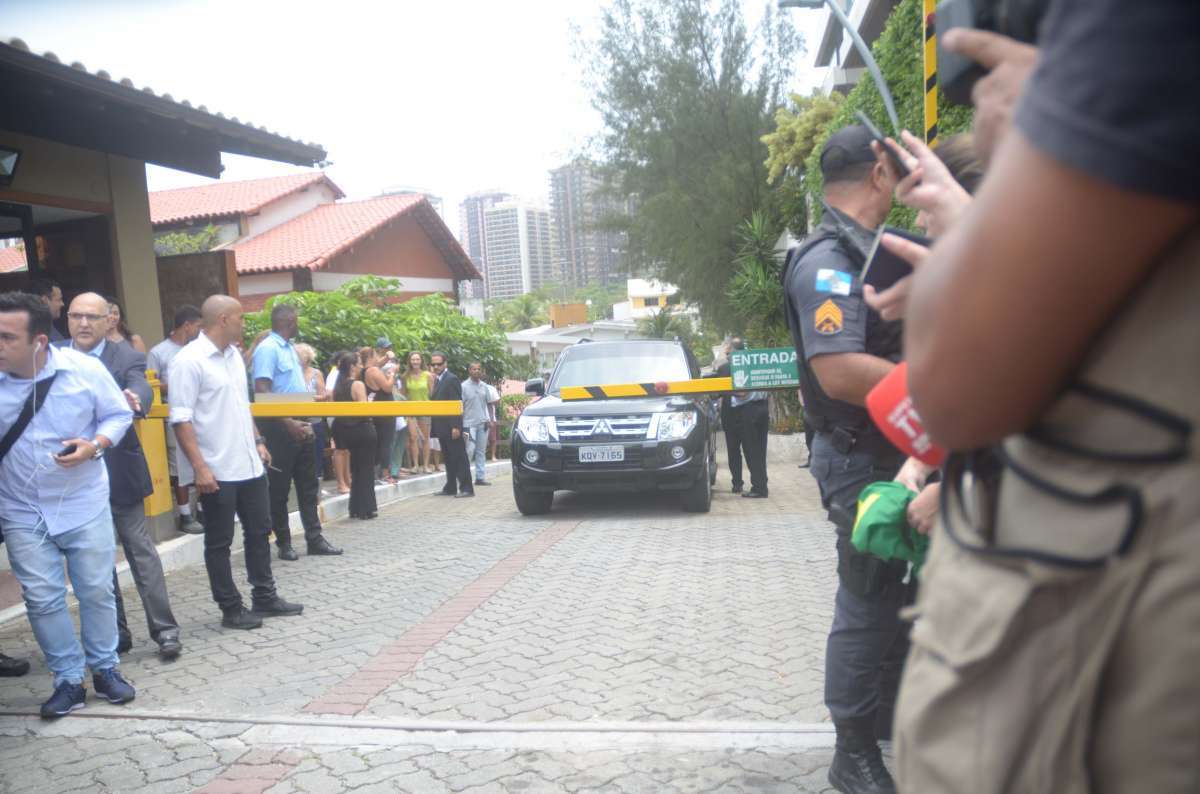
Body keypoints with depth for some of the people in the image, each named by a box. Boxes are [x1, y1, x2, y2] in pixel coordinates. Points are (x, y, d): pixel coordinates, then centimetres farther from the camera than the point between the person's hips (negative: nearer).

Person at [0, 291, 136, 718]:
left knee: (97, 591, 9)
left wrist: (94, 446, -19)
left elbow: (119, 415, -3)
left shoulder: (84, 369, -13)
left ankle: (105, 668, 27)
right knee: (42, 600, 5)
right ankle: (68, 680, 21)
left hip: (84, 504, -1)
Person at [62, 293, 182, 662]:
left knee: (141, 551, 1)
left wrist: (135, 399, -47)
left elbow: (142, 389, -24)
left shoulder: (126, 357, -5)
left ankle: (165, 629, 8)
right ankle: (114, 632, 24)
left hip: (119, 473, -3)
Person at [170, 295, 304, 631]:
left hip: (249, 464, 8)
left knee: (259, 531, 14)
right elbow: (181, 418, -18)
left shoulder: (234, 354, 11)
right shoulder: (189, 361, -14)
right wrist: (200, 467, -22)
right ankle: (231, 609, 16)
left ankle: (264, 597, 26)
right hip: (217, 471, -8)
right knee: (219, 542, 6)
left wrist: (258, 441, 16)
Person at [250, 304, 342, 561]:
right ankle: (283, 543, 13)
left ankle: (314, 539, 17)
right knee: (279, 488, 3)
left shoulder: (289, 348, 13)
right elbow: (262, 392, -21)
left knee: (308, 484, 10)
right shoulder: (268, 349, -14)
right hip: (280, 427, -9)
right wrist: (288, 423, -25)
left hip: (298, 426, 9)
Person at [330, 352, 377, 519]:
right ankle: (367, 509, 6)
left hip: (346, 431, 7)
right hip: (362, 429, -7)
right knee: (366, 469, 3)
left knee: (355, 469, 18)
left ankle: (356, 508, 20)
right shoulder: (358, 384, -15)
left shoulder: (338, 386, 6)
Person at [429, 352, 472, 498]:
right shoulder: (437, 380, 16)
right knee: (449, 458, 12)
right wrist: (435, 426, 11)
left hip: (451, 426, -8)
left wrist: (456, 426, -21)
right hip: (442, 427, 8)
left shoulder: (452, 379, -10)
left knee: (459, 458, -5)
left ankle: (466, 488, -3)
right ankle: (450, 488, 18)